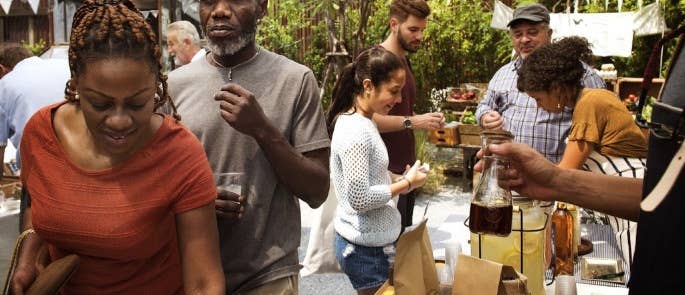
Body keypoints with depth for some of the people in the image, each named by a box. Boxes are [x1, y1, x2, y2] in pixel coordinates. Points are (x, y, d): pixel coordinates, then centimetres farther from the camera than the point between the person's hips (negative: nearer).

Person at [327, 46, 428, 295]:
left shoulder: (362, 122, 8)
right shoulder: (355, 131, -21)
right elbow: (358, 199, -23)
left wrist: (399, 181, 4)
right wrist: (406, 184, -13)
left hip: (374, 241, 9)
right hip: (367, 249, -9)